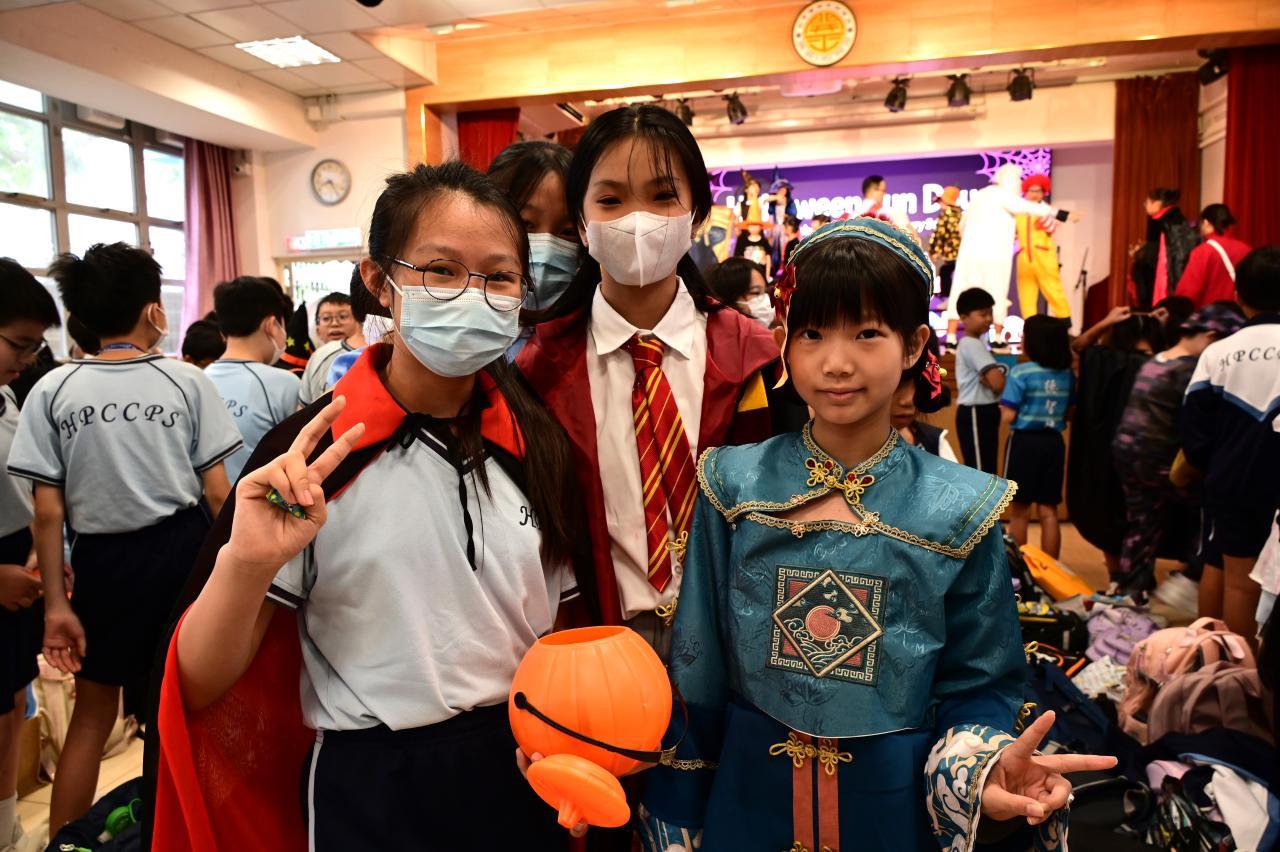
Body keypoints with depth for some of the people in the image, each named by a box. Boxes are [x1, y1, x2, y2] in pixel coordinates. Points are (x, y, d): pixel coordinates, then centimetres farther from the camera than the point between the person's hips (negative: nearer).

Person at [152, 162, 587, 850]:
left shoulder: (539, 442, -5)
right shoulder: (311, 457, -15)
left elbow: (559, 626, 7)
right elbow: (198, 687, -13)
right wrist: (246, 564, -30)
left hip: (521, 776, 3)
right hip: (368, 794, -2)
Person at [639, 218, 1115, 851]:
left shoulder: (961, 510, -11)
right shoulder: (734, 487, -10)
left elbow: (974, 687, -4)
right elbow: (695, 675, -4)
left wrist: (989, 761, -25)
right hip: (750, 796, 1)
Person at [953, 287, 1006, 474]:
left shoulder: (977, 343, 16)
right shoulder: (972, 344, -16)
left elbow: (992, 379, 10)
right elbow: (998, 383, -24)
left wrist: (990, 379, -12)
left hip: (983, 413, 10)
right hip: (976, 414, -10)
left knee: (987, 471, 15)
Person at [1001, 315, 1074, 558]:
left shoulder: (1020, 373, -14)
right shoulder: (1067, 374, 4)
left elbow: (1008, 417, -16)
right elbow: (1069, 413, 11)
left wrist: (1002, 408, 4)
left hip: (1024, 441, -5)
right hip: (1053, 442, 5)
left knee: (1019, 510, 8)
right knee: (1048, 511, 11)